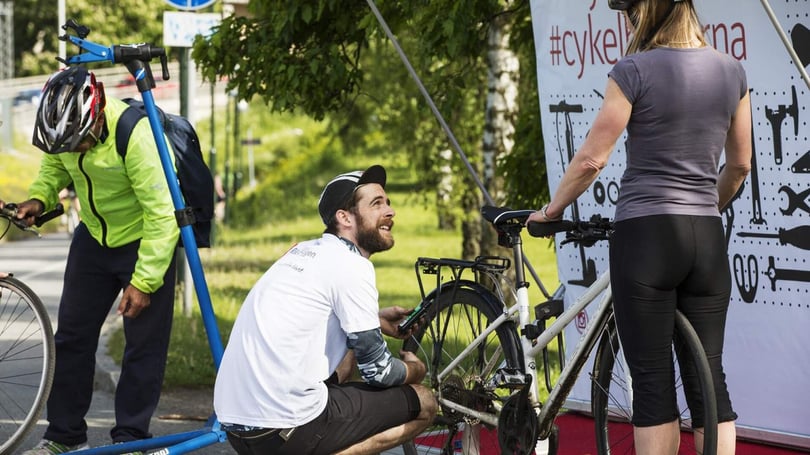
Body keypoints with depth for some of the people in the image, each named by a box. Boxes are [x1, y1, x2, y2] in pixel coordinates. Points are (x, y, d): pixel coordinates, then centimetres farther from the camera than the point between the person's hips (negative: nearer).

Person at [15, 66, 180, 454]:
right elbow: (54, 166, 7)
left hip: (145, 240, -6)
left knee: (143, 345, -2)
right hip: (94, 237, 6)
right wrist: (39, 198, -13)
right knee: (71, 335, 8)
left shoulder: (135, 134, -34)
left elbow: (161, 214, -29)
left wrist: (144, 280, -27)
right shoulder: (66, 127, -17)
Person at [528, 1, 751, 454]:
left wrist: (551, 211, 6)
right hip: (707, 238, 5)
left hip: (646, 233, -5)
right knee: (709, 375, 7)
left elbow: (591, 159, -8)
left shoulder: (635, 71, -9)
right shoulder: (732, 71, 7)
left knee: (653, 381, -1)